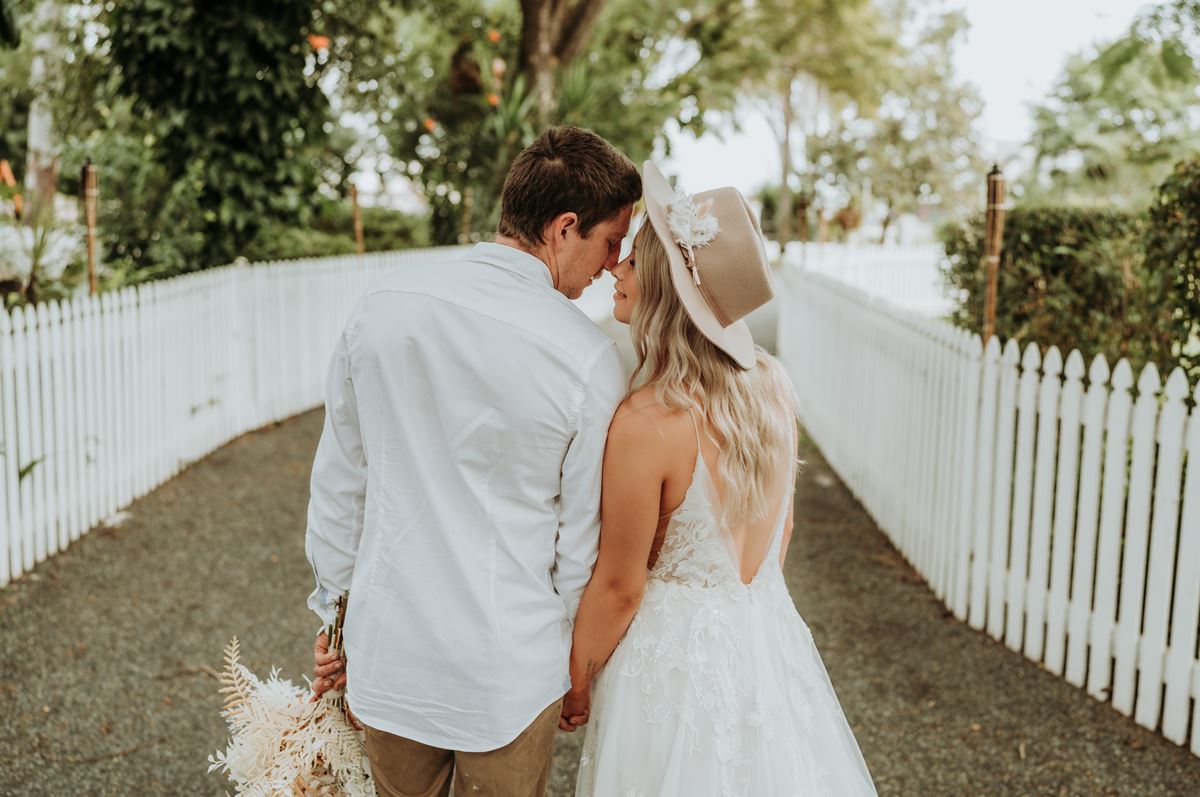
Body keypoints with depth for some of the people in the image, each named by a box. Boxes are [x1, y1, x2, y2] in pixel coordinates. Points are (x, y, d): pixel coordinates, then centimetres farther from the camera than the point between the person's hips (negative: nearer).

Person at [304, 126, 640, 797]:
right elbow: (583, 543, -9)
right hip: (509, 667, -3)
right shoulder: (590, 360, -19)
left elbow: (338, 483, 1)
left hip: (387, 650, 4)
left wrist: (334, 609, 15)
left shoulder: (381, 305, -7)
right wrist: (575, 667, 7)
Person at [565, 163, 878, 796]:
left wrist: (576, 686, -2)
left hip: (675, 654, -6)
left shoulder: (646, 423, -28)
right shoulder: (772, 383, -7)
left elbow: (619, 588, -17)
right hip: (769, 640, 6)